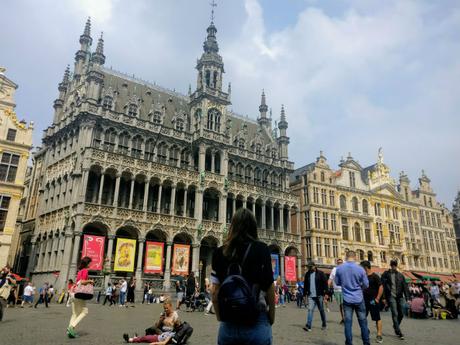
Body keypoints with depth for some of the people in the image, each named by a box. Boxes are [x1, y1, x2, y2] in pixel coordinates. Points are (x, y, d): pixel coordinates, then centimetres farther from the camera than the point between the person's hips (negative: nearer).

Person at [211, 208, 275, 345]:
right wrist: (271, 318, 5)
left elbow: (214, 291, 1)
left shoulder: (220, 252, 1)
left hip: (228, 324, 2)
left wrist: (220, 318, 12)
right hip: (256, 322, -2)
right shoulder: (261, 249, -6)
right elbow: (269, 287, -7)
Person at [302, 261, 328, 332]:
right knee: (310, 309, -9)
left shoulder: (320, 273, -3)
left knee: (321, 310, 11)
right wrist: (305, 294, 14)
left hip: (319, 295, -2)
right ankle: (308, 326, -13)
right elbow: (305, 285, 16)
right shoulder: (307, 274, 9)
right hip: (310, 296, 3)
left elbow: (325, 283, -5)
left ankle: (324, 324, 29)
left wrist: (325, 293, -11)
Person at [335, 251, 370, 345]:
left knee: (348, 322, 4)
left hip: (347, 299, 1)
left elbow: (337, 282, 6)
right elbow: (366, 285, 0)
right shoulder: (360, 269, -10)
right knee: (363, 322, 12)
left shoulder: (339, 268, -6)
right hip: (359, 299, 0)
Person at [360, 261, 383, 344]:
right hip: (364, 300, 7)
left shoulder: (375, 276, -10)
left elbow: (381, 287, -15)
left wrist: (377, 299, -18)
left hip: (373, 301, -7)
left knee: (377, 318, 1)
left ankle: (379, 335, 7)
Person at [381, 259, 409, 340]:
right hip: (391, 296, -4)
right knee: (395, 314, -8)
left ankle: (395, 326, 33)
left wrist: (407, 298, 0)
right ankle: (399, 332, -1)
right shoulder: (386, 274, -1)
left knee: (401, 314, 7)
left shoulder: (400, 275, 11)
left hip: (400, 297, 4)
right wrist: (384, 298, -9)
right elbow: (383, 286, -4)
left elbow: (405, 287, 8)